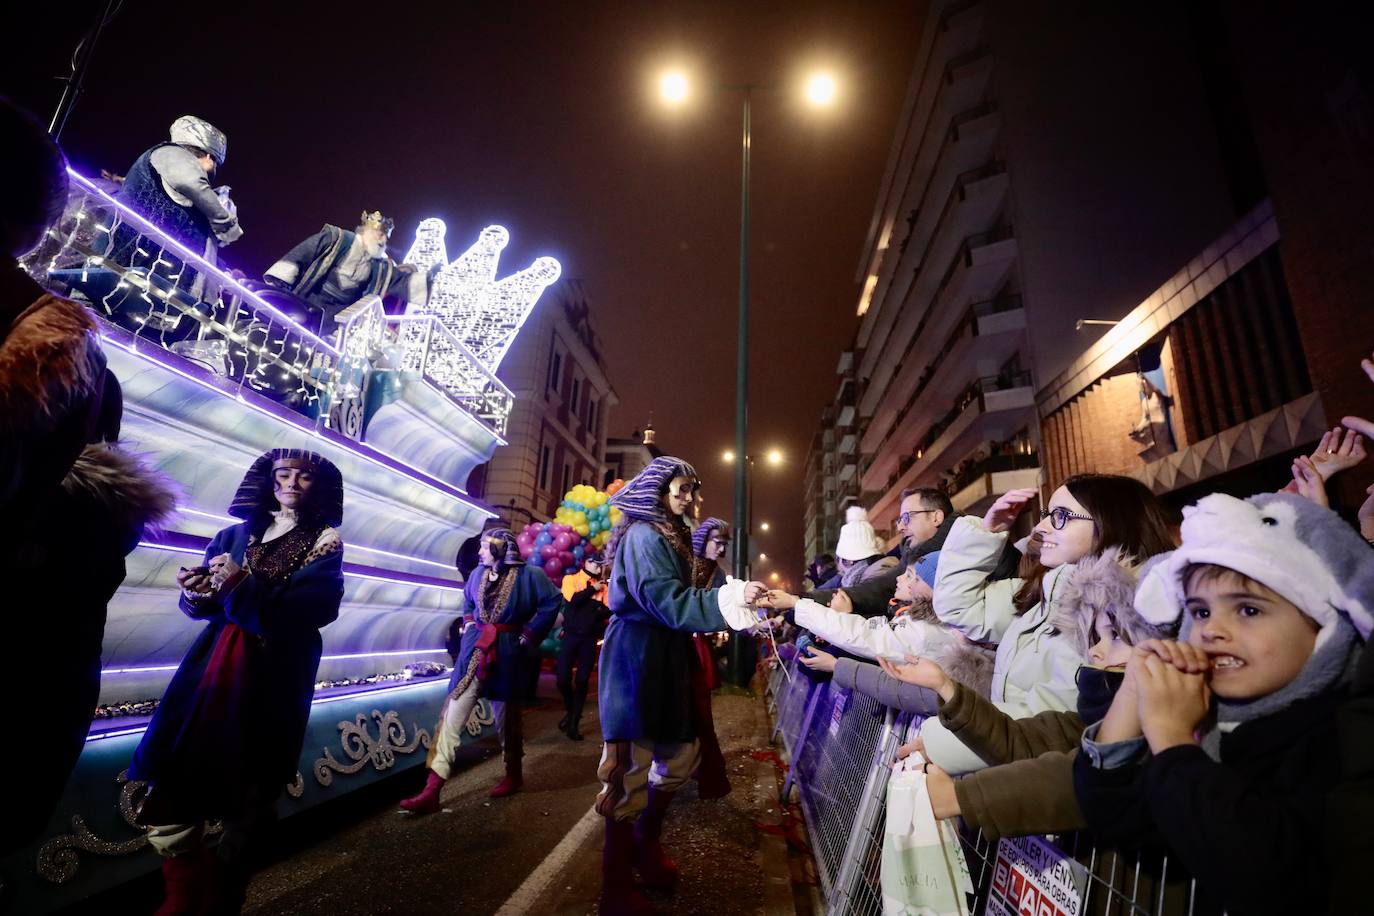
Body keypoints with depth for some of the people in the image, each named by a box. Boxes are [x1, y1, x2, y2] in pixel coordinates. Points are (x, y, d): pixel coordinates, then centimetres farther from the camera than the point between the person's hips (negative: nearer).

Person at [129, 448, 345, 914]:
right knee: (169, 793, -3)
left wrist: (245, 586, -20)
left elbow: (314, 610, -13)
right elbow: (204, 605, 10)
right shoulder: (236, 534, 12)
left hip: (273, 682, -3)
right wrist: (196, 592, -13)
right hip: (213, 666, 3)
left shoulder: (324, 544, 2)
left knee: (247, 798, 4)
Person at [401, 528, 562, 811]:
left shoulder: (529, 574, -10)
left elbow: (552, 601, -12)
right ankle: (431, 790, 0)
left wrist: (529, 634, -11)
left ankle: (514, 775, 31)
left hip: (506, 654, -4)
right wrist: (469, 623, 10)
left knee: (506, 716, 10)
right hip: (475, 650, 4)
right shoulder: (479, 573, 7)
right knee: (452, 715, -3)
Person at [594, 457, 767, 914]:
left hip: (665, 658, 10)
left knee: (682, 753, 16)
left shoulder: (671, 537, 16)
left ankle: (647, 839, 37)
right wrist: (733, 597, -26)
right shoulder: (643, 536, -14)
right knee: (630, 765, -2)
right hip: (635, 657, -10)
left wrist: (731, 602, 8)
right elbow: (667, 602, -22)